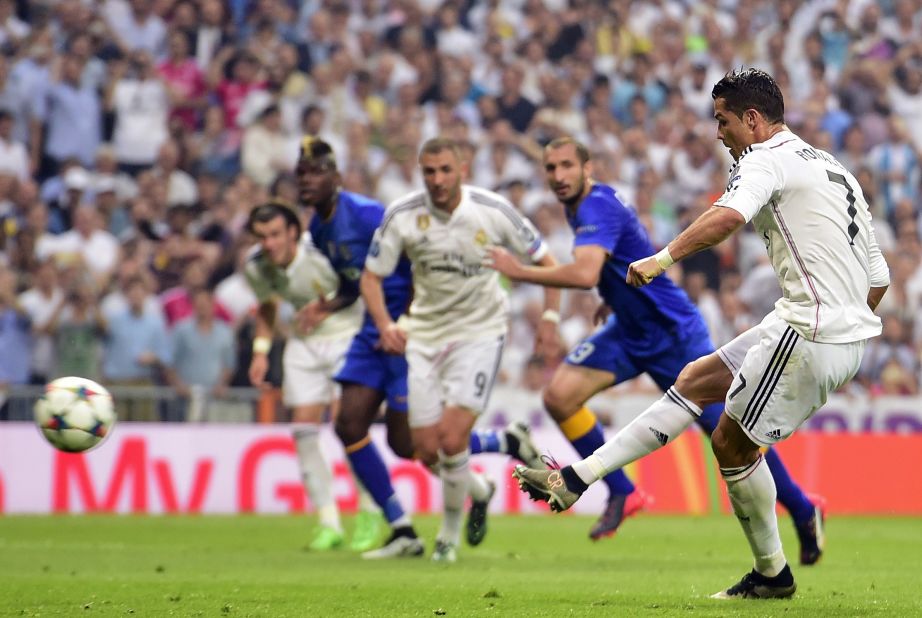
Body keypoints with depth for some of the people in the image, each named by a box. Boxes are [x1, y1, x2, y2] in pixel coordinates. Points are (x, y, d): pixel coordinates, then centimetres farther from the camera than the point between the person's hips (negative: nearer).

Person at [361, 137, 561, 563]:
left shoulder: (492, 211, -11)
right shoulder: (401, 215, -8)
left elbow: (543, 259, 1)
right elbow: (371, 276, 0)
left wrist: (550, 316, -9)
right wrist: (385, 325, -17)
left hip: (479, 331, -3)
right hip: (424, 332, 3)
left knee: (451, 439, -17)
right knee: (427, 450, -1)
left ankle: (450, 531, 7)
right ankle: (478, 491, 33)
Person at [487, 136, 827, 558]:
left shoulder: (597, 209, -25)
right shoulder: (578, 206, 5)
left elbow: (584, 273, -42)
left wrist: (518, 271, -33)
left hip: (675, 334, -9)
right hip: (628, 333, 9)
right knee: (559, 396, -10)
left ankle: (804, 511, 13)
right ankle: (622, 493, 2)